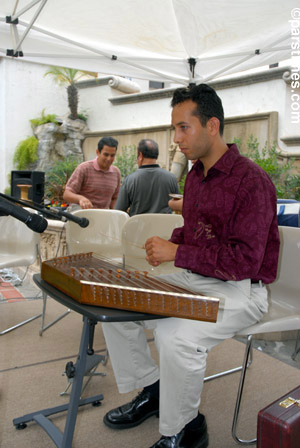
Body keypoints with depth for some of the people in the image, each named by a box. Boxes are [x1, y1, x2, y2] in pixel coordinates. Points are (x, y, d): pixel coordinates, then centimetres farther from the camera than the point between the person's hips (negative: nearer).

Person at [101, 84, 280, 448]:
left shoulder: (251, 181, -18)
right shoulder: (195, 175, 9)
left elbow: (245, 260, -23)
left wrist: (177, 253, -22)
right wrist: (170, 242, -2)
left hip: (239, 289, -8)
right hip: (193, 280, 9)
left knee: (175, 335, -34)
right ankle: (151, 391, 19)